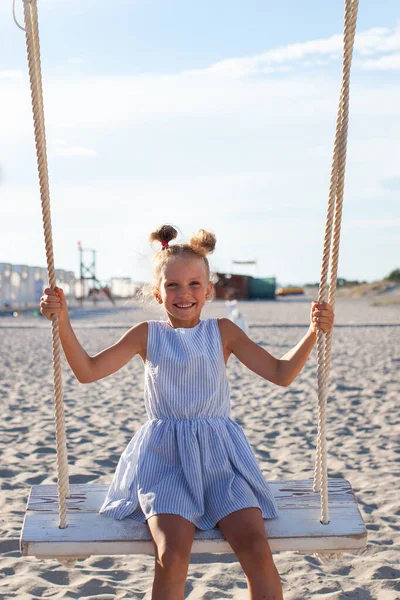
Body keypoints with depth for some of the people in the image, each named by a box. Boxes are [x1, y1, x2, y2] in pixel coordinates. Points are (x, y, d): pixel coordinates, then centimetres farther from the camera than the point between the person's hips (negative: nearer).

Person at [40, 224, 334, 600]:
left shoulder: (223, 332, 7)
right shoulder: (147, 335, 5)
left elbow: (281, 374, 5)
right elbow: (88, 371, -1)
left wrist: (314, 332, -8)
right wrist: (63, 322, -13)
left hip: (219, 455, 1)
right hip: (164, 458, -1)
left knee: (256, 548, -20)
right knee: (172, 554, -25)